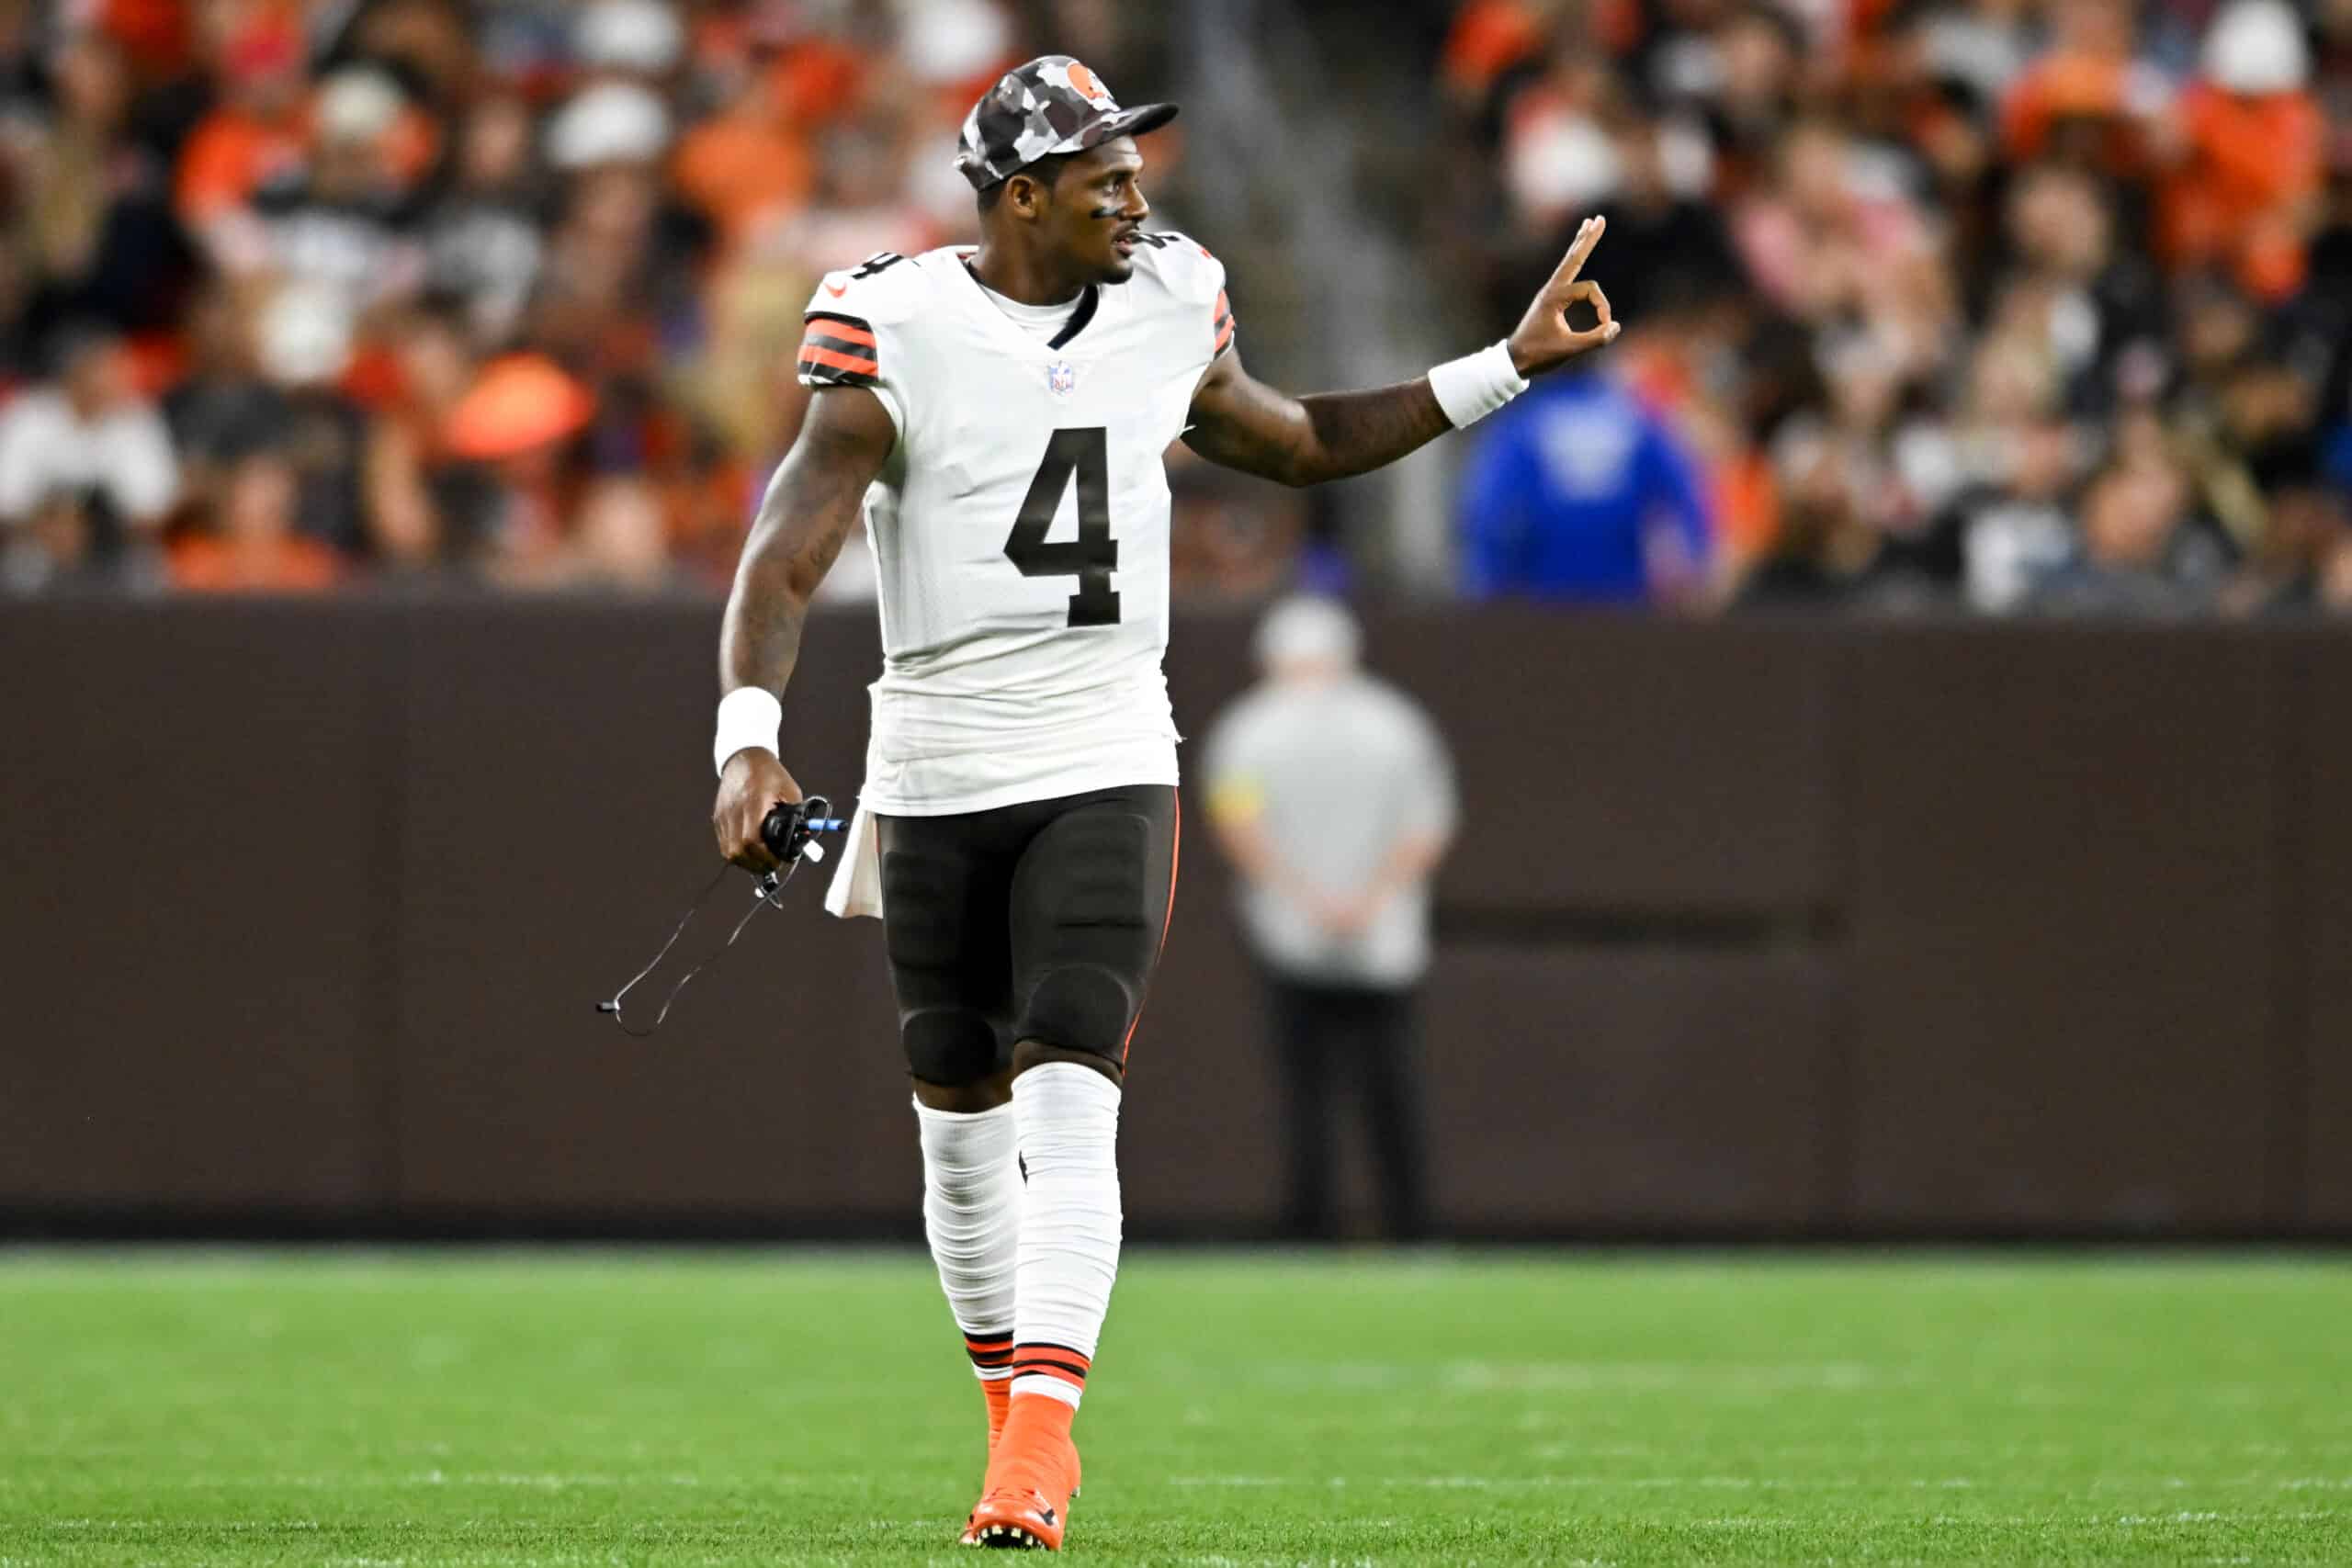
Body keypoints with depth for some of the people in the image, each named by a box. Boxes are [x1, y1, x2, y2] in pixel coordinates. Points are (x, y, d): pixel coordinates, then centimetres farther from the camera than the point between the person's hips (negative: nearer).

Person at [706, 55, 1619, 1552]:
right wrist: (750, 738, -30)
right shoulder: (899, 332, -9)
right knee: (962, 1114, 9)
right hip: (938, 779, -1)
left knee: (1068, 1100, -16)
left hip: (1106, 768, 1)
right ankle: (1020, 1415, 27)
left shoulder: (1166, 313, 5)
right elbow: (789, 553, -15)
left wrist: (1507, 367, 19)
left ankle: (1042, 1435, -23)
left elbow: (1301, 442, 22)